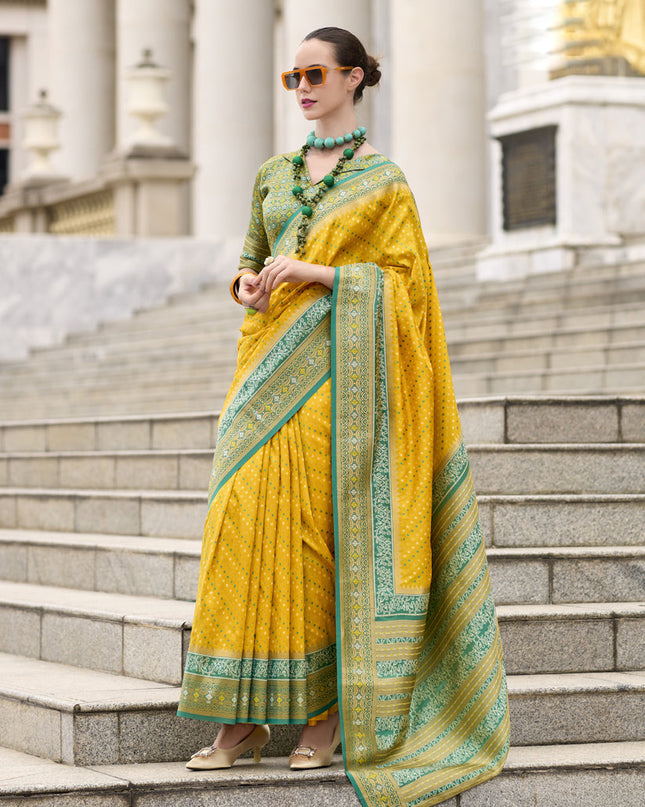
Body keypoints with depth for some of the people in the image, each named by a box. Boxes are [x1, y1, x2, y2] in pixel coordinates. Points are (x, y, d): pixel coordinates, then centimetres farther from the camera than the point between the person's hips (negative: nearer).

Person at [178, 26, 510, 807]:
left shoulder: (384, 181, 1)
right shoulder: (273, 175, 17)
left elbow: (402, 280, -6)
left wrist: (312, 272, -17)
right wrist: (246, 285, -1)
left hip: (335, 375, -5)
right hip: (267, 368, 5)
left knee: (325, 529, -7)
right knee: (245, 522, -4)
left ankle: (330, 707, 3)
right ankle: (244, 715, 0)